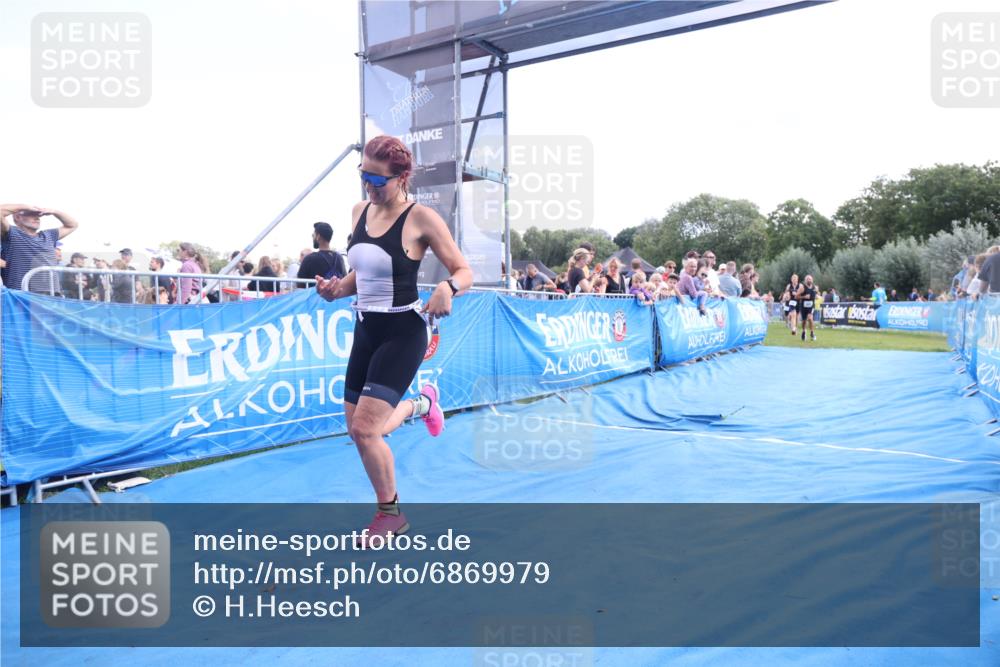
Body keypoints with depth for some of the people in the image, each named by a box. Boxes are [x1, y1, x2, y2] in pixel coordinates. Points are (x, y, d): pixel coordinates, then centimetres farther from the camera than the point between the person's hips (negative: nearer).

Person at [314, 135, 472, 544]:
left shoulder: (421, 218, -13)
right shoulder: (360, 212, 6)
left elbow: (464, 272, -10)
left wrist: (447, 289, -32)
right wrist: (337, 290, -2)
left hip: (402, 333, -7)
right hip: (365, 330, 7)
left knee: (365, 429, -11)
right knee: (358, 429, 10)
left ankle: (390, 514, 14)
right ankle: (420, 404, 40)